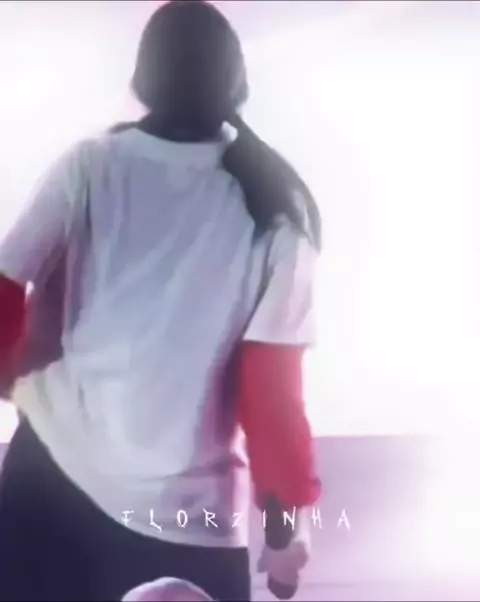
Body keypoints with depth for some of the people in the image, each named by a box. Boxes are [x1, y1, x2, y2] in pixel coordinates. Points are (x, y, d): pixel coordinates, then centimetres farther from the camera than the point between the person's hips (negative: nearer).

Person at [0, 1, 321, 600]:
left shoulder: (89, 166, -5)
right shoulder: (274, 211, -6)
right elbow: (270, 388, -9)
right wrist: (290, 505, 3)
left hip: (53, 467, 2)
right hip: (190, 511, -1)